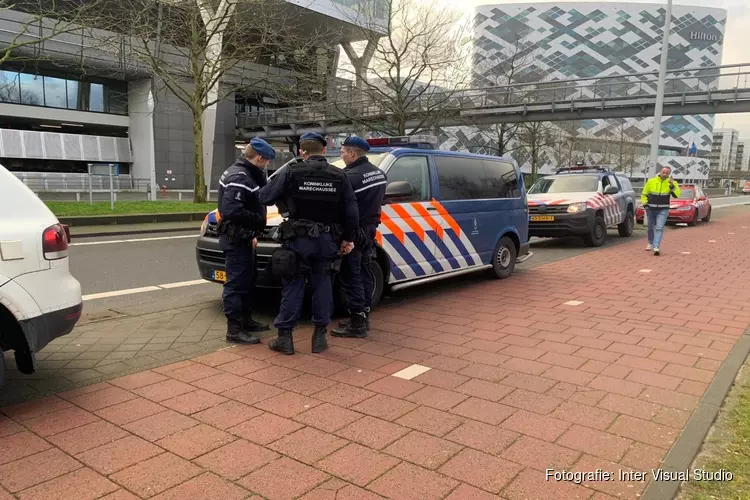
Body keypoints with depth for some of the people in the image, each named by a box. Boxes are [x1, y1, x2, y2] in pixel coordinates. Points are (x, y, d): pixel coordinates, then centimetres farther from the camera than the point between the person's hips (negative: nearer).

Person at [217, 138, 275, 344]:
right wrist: (260, 222, -22)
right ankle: (234, 329, 2)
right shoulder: (239, 177, -21)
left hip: (243, 237, 11)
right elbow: (231, 211, -31)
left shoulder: (248, 174, 13)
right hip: (236, 239, -11)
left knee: (247, 281, 19)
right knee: (236, 284, -5)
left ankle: (245, 319, 31)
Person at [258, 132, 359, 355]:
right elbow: (351, 211, 2)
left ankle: (284, 337, 9)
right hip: (327, 240, 2)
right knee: (322, 286, 11)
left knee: (293, 287, 5)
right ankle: (320, 337, 15)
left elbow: (264, 196, -5)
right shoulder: (339, 176, 3)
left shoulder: (292, 172, -6)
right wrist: (349, 238, 11)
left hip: (298, 239, -2)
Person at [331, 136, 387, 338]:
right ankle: (364, 317, 25)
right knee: (364, 273, 16)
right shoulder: (378, 173, 9)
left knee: (352, 277, -3)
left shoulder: (351, 176, -21)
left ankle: (357, 324, 1)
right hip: (369, 229, 9)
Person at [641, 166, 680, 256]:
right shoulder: (651, 181, -2)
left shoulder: (671, 182, -4)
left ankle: (656, 247, -19)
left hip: (663, 210, -2)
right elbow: (644, 194, 9)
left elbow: (677, 195, -16)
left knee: (659, 228, -14)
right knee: (651, 228, 16)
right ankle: (651, 243, 36)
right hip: (651, 209, 2)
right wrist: (645, 204, -2)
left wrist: (672, 186, -30)